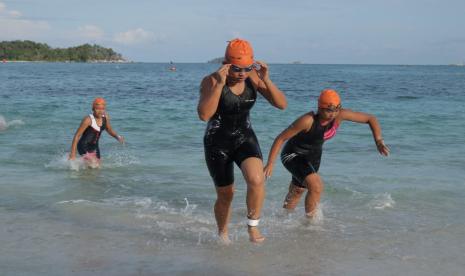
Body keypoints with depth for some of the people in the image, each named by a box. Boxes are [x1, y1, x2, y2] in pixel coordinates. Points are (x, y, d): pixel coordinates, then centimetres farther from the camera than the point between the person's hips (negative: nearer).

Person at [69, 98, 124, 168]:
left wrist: (117, 137, -3)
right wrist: (73, 153, -21)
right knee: (94, 165, -19)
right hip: (84, 147, -7)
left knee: (97, 166, 13)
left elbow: (109, 130, 17)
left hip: (94, 147, 7)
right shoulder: (88, 119, -22)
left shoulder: (106, 117, -4)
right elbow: (77, 135, -18)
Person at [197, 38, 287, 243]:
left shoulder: (253, 78, -9)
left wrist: (266, 80, -25)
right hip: (217, 143, -2)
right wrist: (220, 84, -38)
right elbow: (203, 115, -34)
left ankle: (252, 226, -3)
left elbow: (282, 104, -11)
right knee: (226, 194, 9)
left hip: (245, 138, 2)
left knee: (257, 180, -25)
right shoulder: (211, 81, -20)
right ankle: (222, 234, 36)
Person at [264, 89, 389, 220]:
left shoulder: (340, 115, -21)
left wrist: (378, 141, -24)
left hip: (314, 155, 6)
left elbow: (371, 118, -12)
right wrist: (270, 163, -31)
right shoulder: (308, 120, -34)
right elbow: (281, 138, -27)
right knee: (316, 186, -26)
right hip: (293, 155, -6)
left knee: (297, 191, 22)